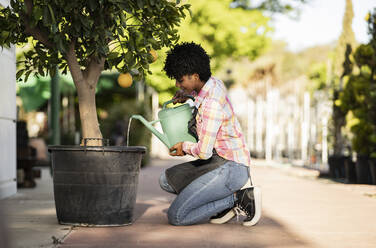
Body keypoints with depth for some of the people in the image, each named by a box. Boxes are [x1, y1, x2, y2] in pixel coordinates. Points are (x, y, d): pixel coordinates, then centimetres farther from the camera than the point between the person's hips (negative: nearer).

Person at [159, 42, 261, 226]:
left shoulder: (211, 104, -24)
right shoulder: (214, 82, 3)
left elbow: (204, 152, -24)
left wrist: (185, 147, -3)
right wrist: (184, 93, 12)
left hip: (230, 168, -10)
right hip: (219, 162, 10)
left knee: (175, 216, -12)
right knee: (166, 180, 9)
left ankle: (239, 197, -5)